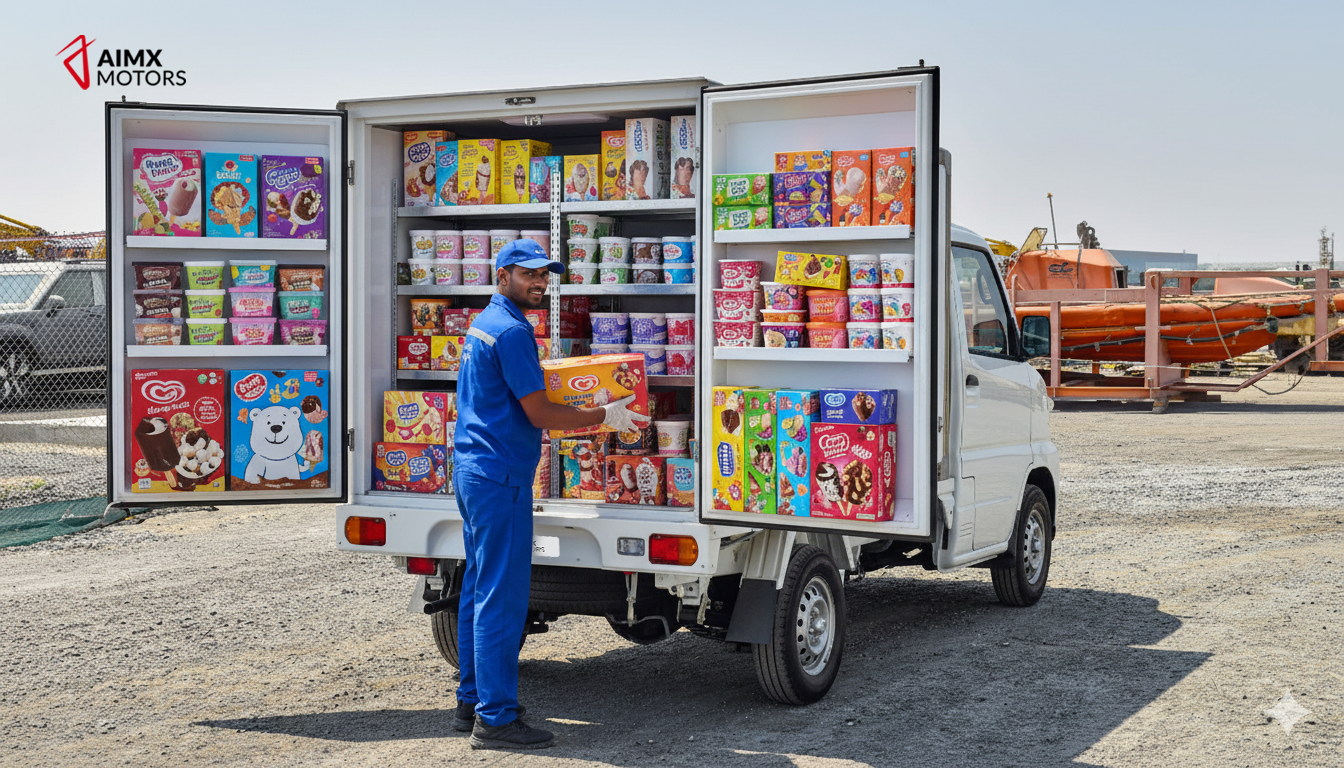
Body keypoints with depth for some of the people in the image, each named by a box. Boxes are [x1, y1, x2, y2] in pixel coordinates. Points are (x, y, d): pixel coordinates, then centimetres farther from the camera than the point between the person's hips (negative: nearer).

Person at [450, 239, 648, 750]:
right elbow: (539, 415, -15)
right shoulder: (511, 330, -14)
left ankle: (472, 701, 23)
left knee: (479, 588, 15)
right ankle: (495, 719, -4)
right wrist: (604, 416, -6)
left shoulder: (481, 324, 17)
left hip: (472, 471, 11)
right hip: (500, 476, -11)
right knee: (502, 595, -7)